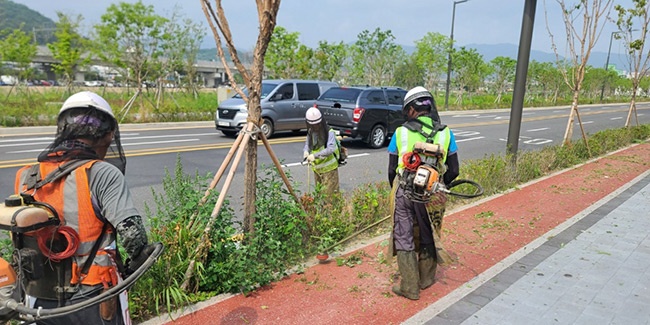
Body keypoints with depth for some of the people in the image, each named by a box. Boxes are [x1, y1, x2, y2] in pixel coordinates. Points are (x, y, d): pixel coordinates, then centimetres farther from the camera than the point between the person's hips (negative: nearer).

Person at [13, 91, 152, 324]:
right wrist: (130, 269, -4)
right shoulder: (103, 174, -19)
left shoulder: (25, 178, 0)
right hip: (93, 304, -4)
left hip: (40, 305, 5)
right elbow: (134, 236, -23)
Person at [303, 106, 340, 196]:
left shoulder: (329, 132, -20)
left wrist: (315, 155, -42)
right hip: (317, 169, 7)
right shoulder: (310, 132, 0)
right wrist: (306, 151, -12)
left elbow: (331, 148, -32)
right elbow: (307, 143, 13)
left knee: (329, 194, -4)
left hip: (329, 169, -6)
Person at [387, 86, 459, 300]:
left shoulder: (400, 133, -5)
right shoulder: (445, 134, -2)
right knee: (428, 237, 20)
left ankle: (410, 288, 18)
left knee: (404, 238, 11)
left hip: (404, 192, -1)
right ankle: (426, 279, 37)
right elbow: (453, 171, 2)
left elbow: (392, 170, 0)